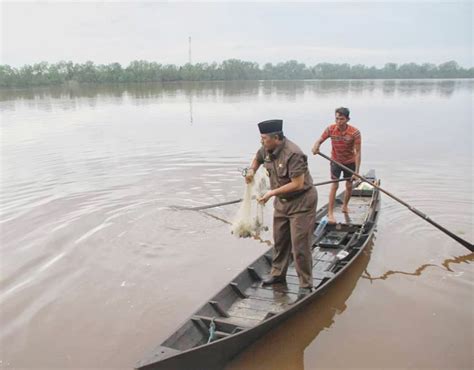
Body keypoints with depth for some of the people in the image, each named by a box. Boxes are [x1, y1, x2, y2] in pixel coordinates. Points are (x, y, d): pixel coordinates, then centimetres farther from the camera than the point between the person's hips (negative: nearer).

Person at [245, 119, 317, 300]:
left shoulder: (293, 154, -28)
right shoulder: (267, 150, -2)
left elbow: (297, 184, -29)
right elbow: (258, 158, 23)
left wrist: (272, 193, -24)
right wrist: (252, 170, 2)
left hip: (301, 202, -8)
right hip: (281, 201, 8)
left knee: (299, 245, -5)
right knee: (280, 240, 18)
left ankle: (305, 285, 9)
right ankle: (278, 274, 35)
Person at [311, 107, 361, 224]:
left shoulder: (355, 133, -25)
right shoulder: (330, 129, -20)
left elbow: (357, 152, -23)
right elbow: (319, 140, -12)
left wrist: (357, 171, -26)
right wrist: (316, 146, -38)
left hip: (350, 162, 0)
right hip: (335, 161, 0)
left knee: (349, 186, 13)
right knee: (334, 185, -9)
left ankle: (345, 205, 40)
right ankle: (330, 213, -6)